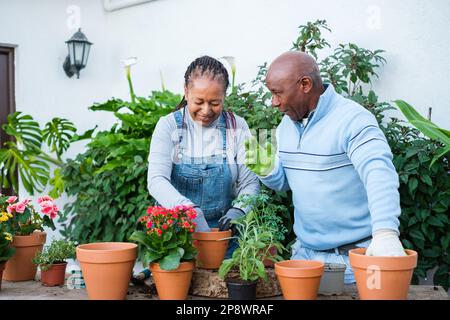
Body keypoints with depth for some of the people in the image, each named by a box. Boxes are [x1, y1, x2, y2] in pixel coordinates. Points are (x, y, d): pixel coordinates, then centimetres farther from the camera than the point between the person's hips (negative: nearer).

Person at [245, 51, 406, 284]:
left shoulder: (353, 120, -17)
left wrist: (385, 232, -45)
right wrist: (267, 170, -9)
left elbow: (379, 173, -31)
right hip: (304, 252, 7)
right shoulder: (286, 125, 6)